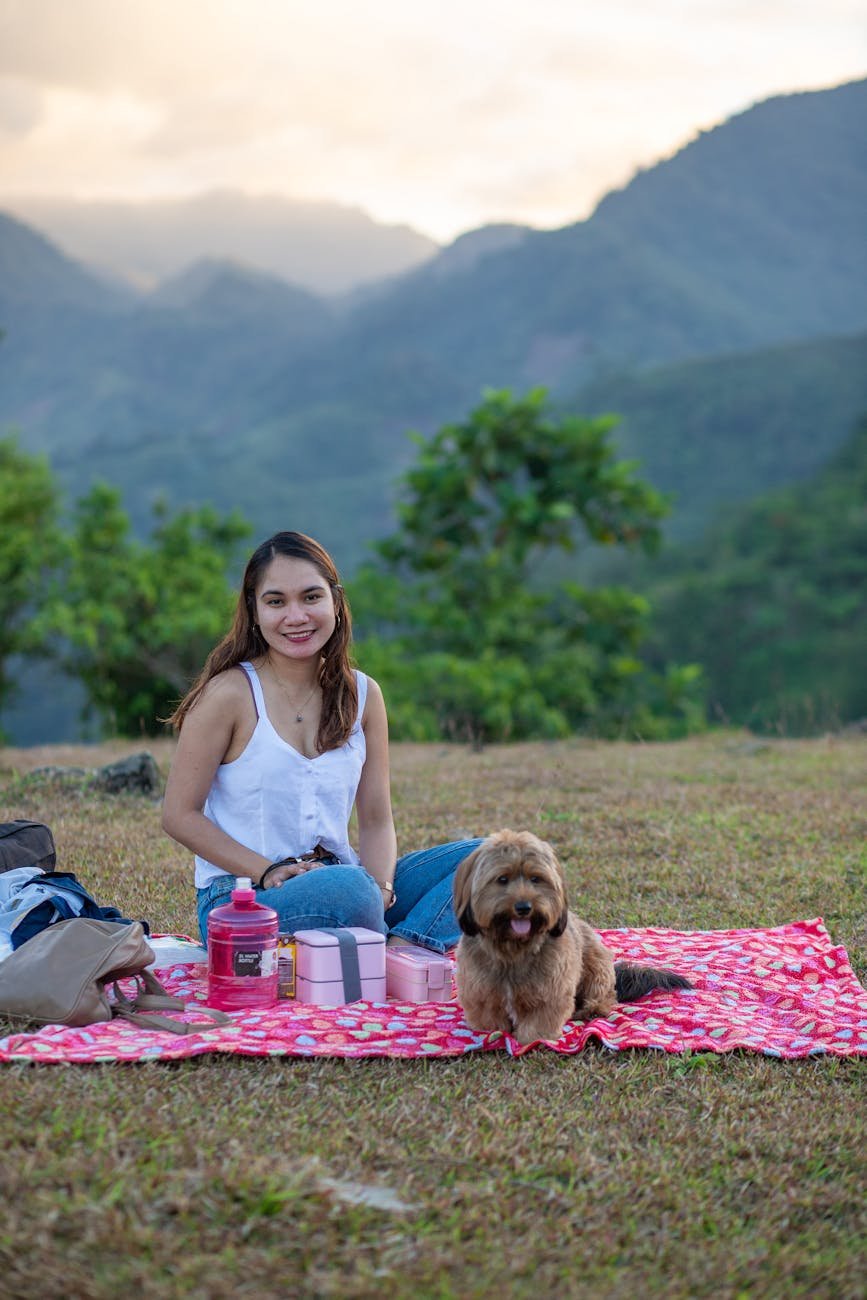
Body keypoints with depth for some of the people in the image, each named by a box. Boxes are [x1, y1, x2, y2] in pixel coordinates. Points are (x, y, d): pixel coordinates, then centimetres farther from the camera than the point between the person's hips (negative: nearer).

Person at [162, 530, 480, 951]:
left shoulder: (363, 695, 7)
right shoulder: (229, 692, -7)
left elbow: (376, 821, 9)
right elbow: (180, 815, -7)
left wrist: (380, 887, -12)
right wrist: (271, 873, -17)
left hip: (344, 883, 6)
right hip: (241, 900, -6)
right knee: (348, 887, -37)